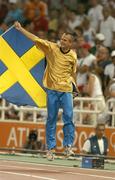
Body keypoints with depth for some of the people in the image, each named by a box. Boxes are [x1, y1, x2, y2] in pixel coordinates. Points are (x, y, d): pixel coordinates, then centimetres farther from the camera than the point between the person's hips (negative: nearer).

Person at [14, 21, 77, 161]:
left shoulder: (73, 56, 2)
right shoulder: (52, 47, -3)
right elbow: (35, 39, -7)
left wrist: (74, 86, 15)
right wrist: (21, 29, -11)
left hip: (66, 90, 1)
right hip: (52, 89, -1)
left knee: (68, 117, -8)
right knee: (51, 119, 2)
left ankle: (68, 146, 2)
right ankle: (50, 148, 6)